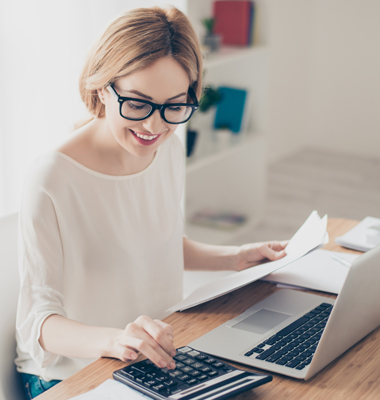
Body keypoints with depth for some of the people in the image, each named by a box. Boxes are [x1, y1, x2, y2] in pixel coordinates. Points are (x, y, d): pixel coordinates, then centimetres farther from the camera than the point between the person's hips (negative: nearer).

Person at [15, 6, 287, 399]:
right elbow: (37, 321, -22)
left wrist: (235, 258, 8)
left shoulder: (169, 149, 2)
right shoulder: (52, 180, -22)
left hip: (160, 357, 6)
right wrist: (112, 339, -39)